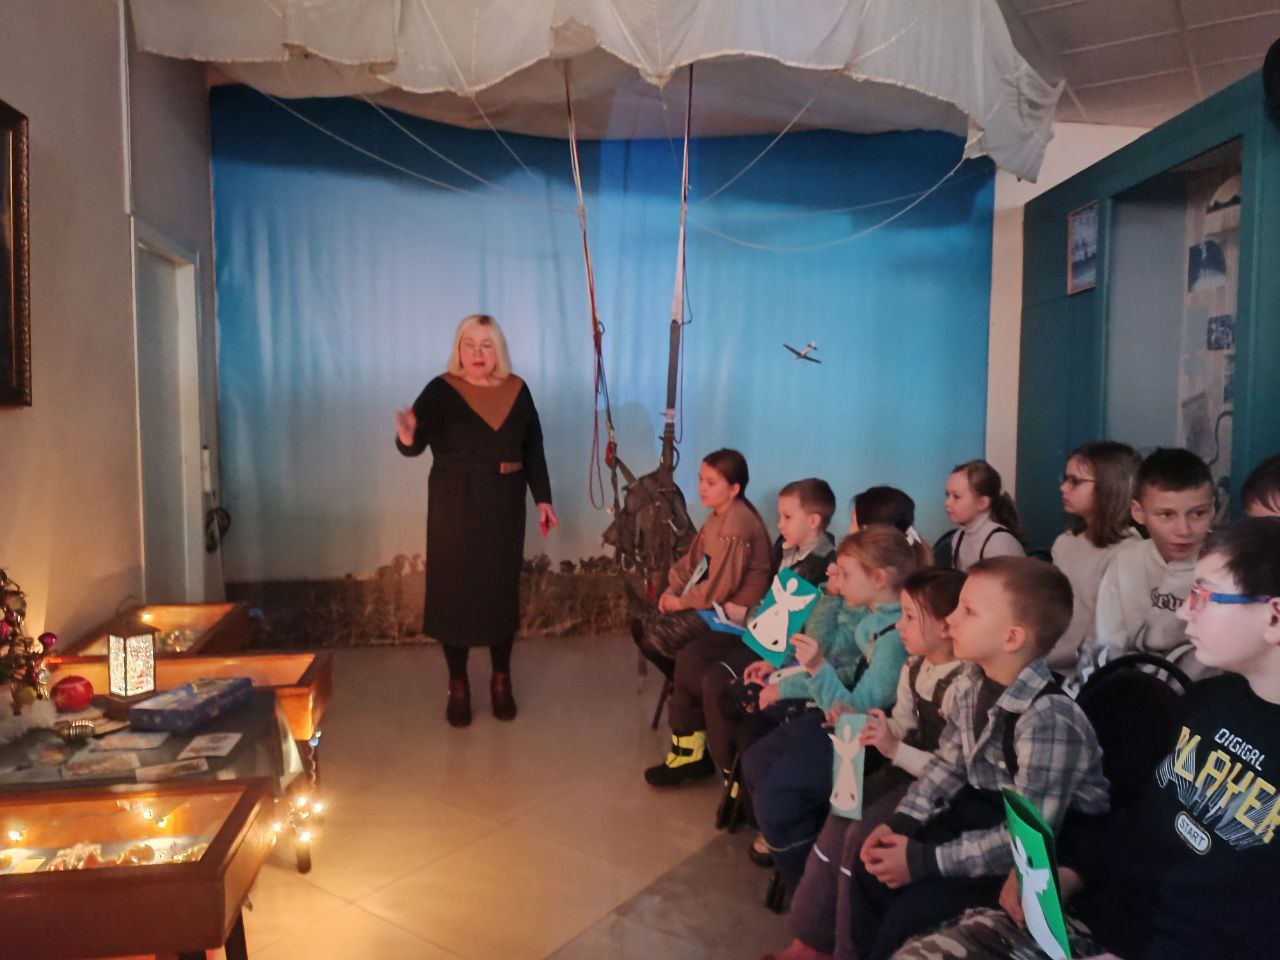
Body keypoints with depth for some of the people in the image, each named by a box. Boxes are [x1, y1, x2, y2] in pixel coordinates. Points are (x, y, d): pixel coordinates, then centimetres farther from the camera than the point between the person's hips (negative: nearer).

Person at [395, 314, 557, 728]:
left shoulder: (517, 390, 3)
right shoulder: (441, 390, -7)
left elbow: (533, 449, 9)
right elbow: (415, 445, -16)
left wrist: (542, 498, 7)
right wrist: (407, 437, -39)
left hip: (504, 505, 3)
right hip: (454, 507, -2)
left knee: (502, 590, 9)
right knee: (454, 592, 3)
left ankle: (501, 680, 25)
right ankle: (458, 685, 19)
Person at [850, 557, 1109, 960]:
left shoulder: (1049, 718, -32)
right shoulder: (978, 685, -6)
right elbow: (947, 764, 6)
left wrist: (924, 861, -25)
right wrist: (900, 823, -6)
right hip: (984, 814, 8)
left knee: (911, 911, -16)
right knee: (873, 867, 6)